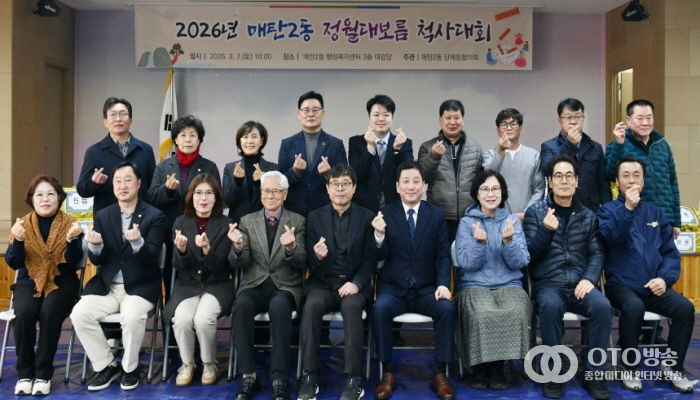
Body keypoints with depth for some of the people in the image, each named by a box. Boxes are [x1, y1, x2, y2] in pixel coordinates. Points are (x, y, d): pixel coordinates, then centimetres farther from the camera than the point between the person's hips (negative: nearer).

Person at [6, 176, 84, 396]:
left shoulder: (70, 223, -1)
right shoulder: (22, 224, 3)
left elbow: (74, 261, -9)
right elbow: (13, 263, -2)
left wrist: (72, 239, -26)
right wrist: (18, 240, -19)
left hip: (61, 282, -1)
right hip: (29, 282, 2)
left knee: (50, 312, -31)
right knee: (24, 313, -29)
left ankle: (43, 373, -16)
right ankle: (24, 372, -12)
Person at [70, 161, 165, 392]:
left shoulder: (154, 216, -4)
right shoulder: (103, 216, 8)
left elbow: (151, 259, -13)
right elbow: (97, 261, 4)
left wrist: (138, 242, -34)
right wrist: (95, 245, -19)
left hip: (140, 286, -4)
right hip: (107, 286, 4)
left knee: (132, 316, -31)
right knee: (79, 314, -19)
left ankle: (130, 368, -4)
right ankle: (106, 365, 2)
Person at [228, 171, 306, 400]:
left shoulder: (297, 221, 6)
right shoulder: (248, 221, 11)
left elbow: (301, 263, -2)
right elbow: (239, 264, 2)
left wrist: (291, 247, -25)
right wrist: (238, 246, -21)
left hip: (285, 286, -1)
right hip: (255, 285, 2)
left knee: (279, 306, -35)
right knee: (241, 305, -31)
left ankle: (279, 379, -28)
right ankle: (248, 375, -22)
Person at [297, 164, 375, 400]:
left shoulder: (367, 217, 4)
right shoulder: (315, 217, 8)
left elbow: (370, 259, 0)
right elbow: (310, 263, 5)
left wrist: (356, 283, -18)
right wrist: (317, 257, -19)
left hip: (354, 284, -1)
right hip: (323, 283, 1)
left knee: (351, 306, -33)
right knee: (311, 305, -31)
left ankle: (354, 380, -26)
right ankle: (309, 377, -22)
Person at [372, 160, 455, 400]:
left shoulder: (437, 214, 5)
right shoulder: (386, 214, 2)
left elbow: (443, 255, 2)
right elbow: (380, 256, -5)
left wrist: (443, 284, -15)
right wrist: (379, 235, -26)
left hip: (427, 289, 1)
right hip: (394, 288, 0)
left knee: (447, 308, -27)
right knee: (380, 308, -30)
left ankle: (441, 374, -11)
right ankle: (387, 373, -14)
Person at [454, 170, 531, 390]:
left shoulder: (513, 221, 10)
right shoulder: (466, 222, 5)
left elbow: (520, 262, -1)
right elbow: (466, 264, -5)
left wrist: (508, 241, -19)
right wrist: (479, 242, -22)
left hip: (509, 285, 2)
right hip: (475, 285, -1)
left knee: (516, 311, -30)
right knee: (481, 313, -33)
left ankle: (497, 366, -10)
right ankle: (479, 366, -9)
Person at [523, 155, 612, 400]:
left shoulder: (587, 216, 13)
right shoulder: (535, 212, 4)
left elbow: (597, 253, 7)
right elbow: (529, 254, -2)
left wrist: (589, 279, -10)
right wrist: (546, 230, -19)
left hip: (579, 285, 3)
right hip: (548, 284, -2)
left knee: (602, 306, -28)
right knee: (551, 306, -35)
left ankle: (594, 374, -10)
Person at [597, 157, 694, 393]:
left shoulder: (656, 213, 14)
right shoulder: (608, 210, 4)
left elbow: (671, 252, 11)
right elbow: (610, 236, -18)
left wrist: (665, 278, -6)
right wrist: (627, 208, -27)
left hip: (654, 286, 4)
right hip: (621, 285, -4)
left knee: (685, 308, -22)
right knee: (634, 307, -33)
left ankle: (672, 367, 1)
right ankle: (629, 369, -11)